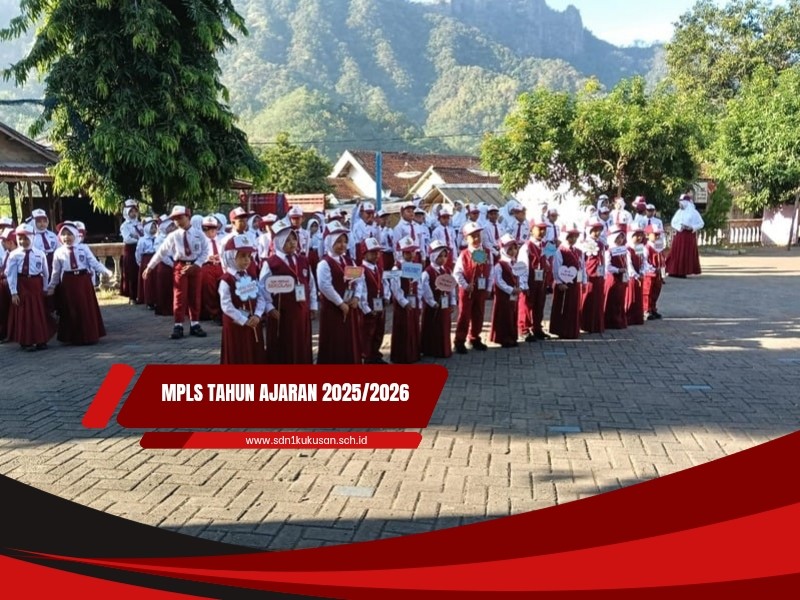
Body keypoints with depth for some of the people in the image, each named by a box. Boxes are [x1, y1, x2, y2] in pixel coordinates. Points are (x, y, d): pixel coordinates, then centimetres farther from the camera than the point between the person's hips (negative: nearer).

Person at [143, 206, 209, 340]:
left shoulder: (199, 234, 0)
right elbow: (161, 252, 1)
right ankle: (178, 326, 2)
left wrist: (196, 264, -12)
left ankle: (195, 324, 16)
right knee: (179, 296, -2)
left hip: (195, 266, 1)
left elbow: (205, 251, 0)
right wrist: (150, 266, 1)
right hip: (180, 267, -1)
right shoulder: (173, 236, -2)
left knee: (195, 296, 6)